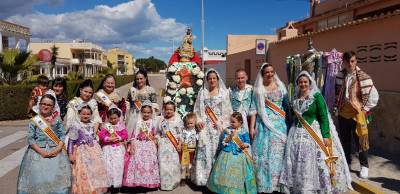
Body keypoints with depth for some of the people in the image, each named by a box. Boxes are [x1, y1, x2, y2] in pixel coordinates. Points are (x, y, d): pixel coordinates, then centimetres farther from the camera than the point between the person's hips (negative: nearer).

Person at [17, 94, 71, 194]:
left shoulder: (57, 119, 7)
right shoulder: (34, 121, 5)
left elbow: (63, 135, 2)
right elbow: (30, 139, 0)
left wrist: (57, 149, -13)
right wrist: (41, 151, -13)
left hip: (55, 151, 0)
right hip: (37, 151, 0)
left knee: (58, 176, -14)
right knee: (37, 176, -12)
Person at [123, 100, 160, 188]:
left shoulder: (153, 122, 2)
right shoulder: (138, 122, 0)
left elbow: (155, 136, 7)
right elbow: (134, 135, -1)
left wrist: (155, 146, 3)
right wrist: (131, 146, -7)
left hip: (150, 146, 1)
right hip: (139, 146, 0)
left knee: (149, 164, 5)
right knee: (137, 163, -2)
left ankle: (148, 182, 15)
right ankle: (137, 182, 9)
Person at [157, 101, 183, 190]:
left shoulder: (177, 120, 0)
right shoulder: (162, 121, 9)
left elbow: (180, 133, -3)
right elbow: (159, 133, 14)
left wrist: (179, 144, -8)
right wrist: (158, 141, 3)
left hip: (174, 144, -2)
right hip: (163, 144, 3)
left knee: (173, 163, 2)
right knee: (163, 163, 2)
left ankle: (173, 182, 14)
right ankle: (164, 183, 12)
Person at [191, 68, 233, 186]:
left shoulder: (224, 92, 8)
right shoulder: (202, 92, 12)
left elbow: (228, 110, 3)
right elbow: (197, 109, 9)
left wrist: (221, 123, -9)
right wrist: (199, 120, -6)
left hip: (219, 126, -1)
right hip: (205, 126, 1)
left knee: (218, 150, -3)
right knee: (204, 150, -4)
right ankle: (203, 176, 3)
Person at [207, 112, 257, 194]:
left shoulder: (243, 131, -6)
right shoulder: (227, 130, 0)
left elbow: (248, 142, -3)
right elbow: (224, 142, -5)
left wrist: (244, 145, -24)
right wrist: (230, 136, -19)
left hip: (239, 154, -2)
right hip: (228, 154, 2)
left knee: (238, 174, 4)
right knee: (227, 172, 7)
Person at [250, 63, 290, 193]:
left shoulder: (280, 87, 9)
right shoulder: (258, 89, 7)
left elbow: (287, 107, 8)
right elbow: (254, 109, 4)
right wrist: (252, 127, -2)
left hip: (278, 125, 1)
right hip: (263, 125, -1)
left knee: (276, 154, 1)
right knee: (262, 154, -1)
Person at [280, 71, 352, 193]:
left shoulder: (317, 96, -7)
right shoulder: (295, 98, 8)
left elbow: (324, 117, -11)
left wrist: (326, 135, -18)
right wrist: (290, 131, 15)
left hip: (315, 134, -5)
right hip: (297, 135, 5)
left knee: (315, 165, 0)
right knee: (298, 166, 8)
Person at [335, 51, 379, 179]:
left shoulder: (363, 77, -11)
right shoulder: (339, 76, 2)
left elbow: (374, 95, -7)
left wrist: (365, 109, -6)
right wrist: (337, 107, 9)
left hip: (357, 114, -4)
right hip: (343, 113, 4)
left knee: (360, 140, 4)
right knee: (344, 139, 14)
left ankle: (364, 166, 21)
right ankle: (346, 162, 31)